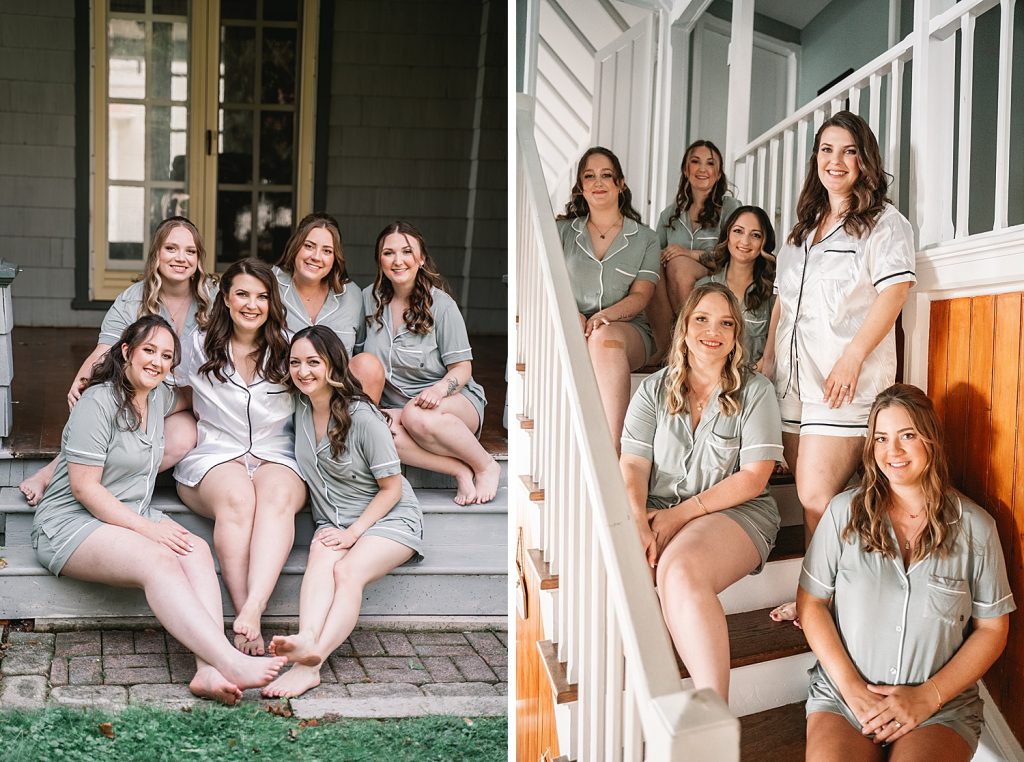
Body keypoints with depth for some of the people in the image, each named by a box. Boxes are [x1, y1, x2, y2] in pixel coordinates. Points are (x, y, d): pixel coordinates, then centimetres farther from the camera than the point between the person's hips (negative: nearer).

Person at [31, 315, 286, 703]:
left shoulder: (159, 397, 10)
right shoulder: (98, 403, -13)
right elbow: (84, 487, -17)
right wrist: (146, 528, -21)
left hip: (135, 517, 7)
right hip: (71, 522, -7)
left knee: (196, 551, -24)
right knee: (158, 561, -35)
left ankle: (209, 669, -42)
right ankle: (231, 663, -48)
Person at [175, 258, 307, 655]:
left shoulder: (287, 350, 12)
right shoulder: (200, 346, 12)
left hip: (276, 457, 1)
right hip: (213, 457, 0)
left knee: (278, 496, -37)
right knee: (236, 497, -37)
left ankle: (252, 608, -53)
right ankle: (248, 620, -42)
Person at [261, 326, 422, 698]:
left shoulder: (362, 417, -14)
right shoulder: (300, 408, 3)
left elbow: (391, 488, -9)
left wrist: (353, 532, -18)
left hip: (389, 518, -4)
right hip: (333, 522, 4)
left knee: (348, 570, -32)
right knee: (321, 558, -30)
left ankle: (311, 661, -53)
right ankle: (306, 640, -57)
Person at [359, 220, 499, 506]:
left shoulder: (441, 305, -8)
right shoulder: (369, 298, 4)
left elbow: (462, 368, -6)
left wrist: (440, 388, -29)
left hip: (454, 402, -3)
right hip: (393, 405, 3)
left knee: (417, 416, -40)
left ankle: (486, 466, -14)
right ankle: (461, 470, -26)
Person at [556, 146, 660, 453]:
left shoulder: (645, 238, 15)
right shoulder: (563, 232, 18)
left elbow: (640, 296, 2)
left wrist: (604, 316, -20)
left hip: (628, 329, -1)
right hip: (572, 328, 1)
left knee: (607, 337, -39)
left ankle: (610, 452, -51)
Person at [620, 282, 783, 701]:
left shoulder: (755, 391, 5)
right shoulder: (654, 389, 13)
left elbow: (753, 478, -4)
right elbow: (632, 466, 2)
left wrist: (680, 514, -12)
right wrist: (639, 524, -19)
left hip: (735, 511, -3)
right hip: (658, 512, 3)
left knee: (679, 571, -36)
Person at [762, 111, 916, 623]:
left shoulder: (883, 223, -1)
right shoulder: (802, 229, 21)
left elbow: (893, 294, -11)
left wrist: (852, 358, -19)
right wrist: (766, 360, 17)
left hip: (845, 383, -7)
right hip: (794, 379, 7)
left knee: (818, 496, -12)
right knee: (808, 496, 7)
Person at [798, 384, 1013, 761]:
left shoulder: (974, 527, 2)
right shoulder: (844, 512, 3)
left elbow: (992, 629, 4)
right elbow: (811, 603, 4)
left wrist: (928, 697, -7)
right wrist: (851, 686, -7)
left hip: (942, 706, -1)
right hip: (843, 694, 1)